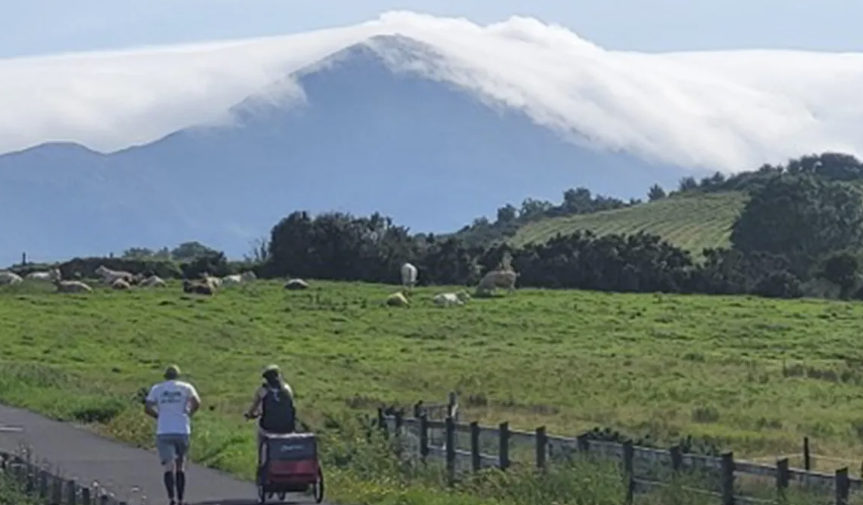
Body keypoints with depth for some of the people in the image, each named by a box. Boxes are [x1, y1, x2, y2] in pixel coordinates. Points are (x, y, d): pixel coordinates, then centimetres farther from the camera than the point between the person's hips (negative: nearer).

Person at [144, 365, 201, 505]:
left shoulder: (156, 389, 10)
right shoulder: (186, 387, 8)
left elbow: (147, 408, -1)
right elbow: (197, 403, -8)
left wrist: (159, 416, 14)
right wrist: (189, 414, 9)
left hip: (163, 432, -1)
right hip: (182, 431, 1)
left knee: (169, 466, -6)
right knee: (180, 466, 14)